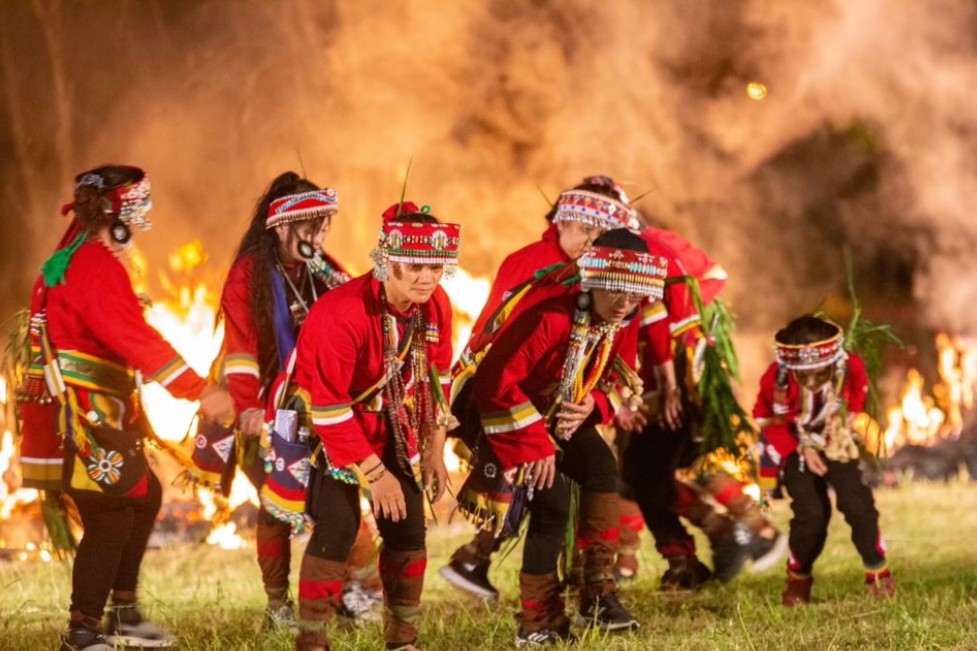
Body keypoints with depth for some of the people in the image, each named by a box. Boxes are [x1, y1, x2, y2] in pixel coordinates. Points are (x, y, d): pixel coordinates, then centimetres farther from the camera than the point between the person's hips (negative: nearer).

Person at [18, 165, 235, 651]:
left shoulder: (72, 261, 16)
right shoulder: (96, 267, -18)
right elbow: (136, 341, -25)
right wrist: (201, 392, -25)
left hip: (97, 415, 11)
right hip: (83, 416, -11)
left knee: (143, 496, 19)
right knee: (111, 516, -10)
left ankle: (123, 611, 26)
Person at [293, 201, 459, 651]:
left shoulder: (436, 306, -11)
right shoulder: (341, 314, -32)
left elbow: (436, 377, 6)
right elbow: (329, 407, -28)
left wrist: (435, 449, 6)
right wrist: (374, 474, -25)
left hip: (394, 428, 6)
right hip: (332, 429, -6)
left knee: (408, 530, 4)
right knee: (337, 529, -15)